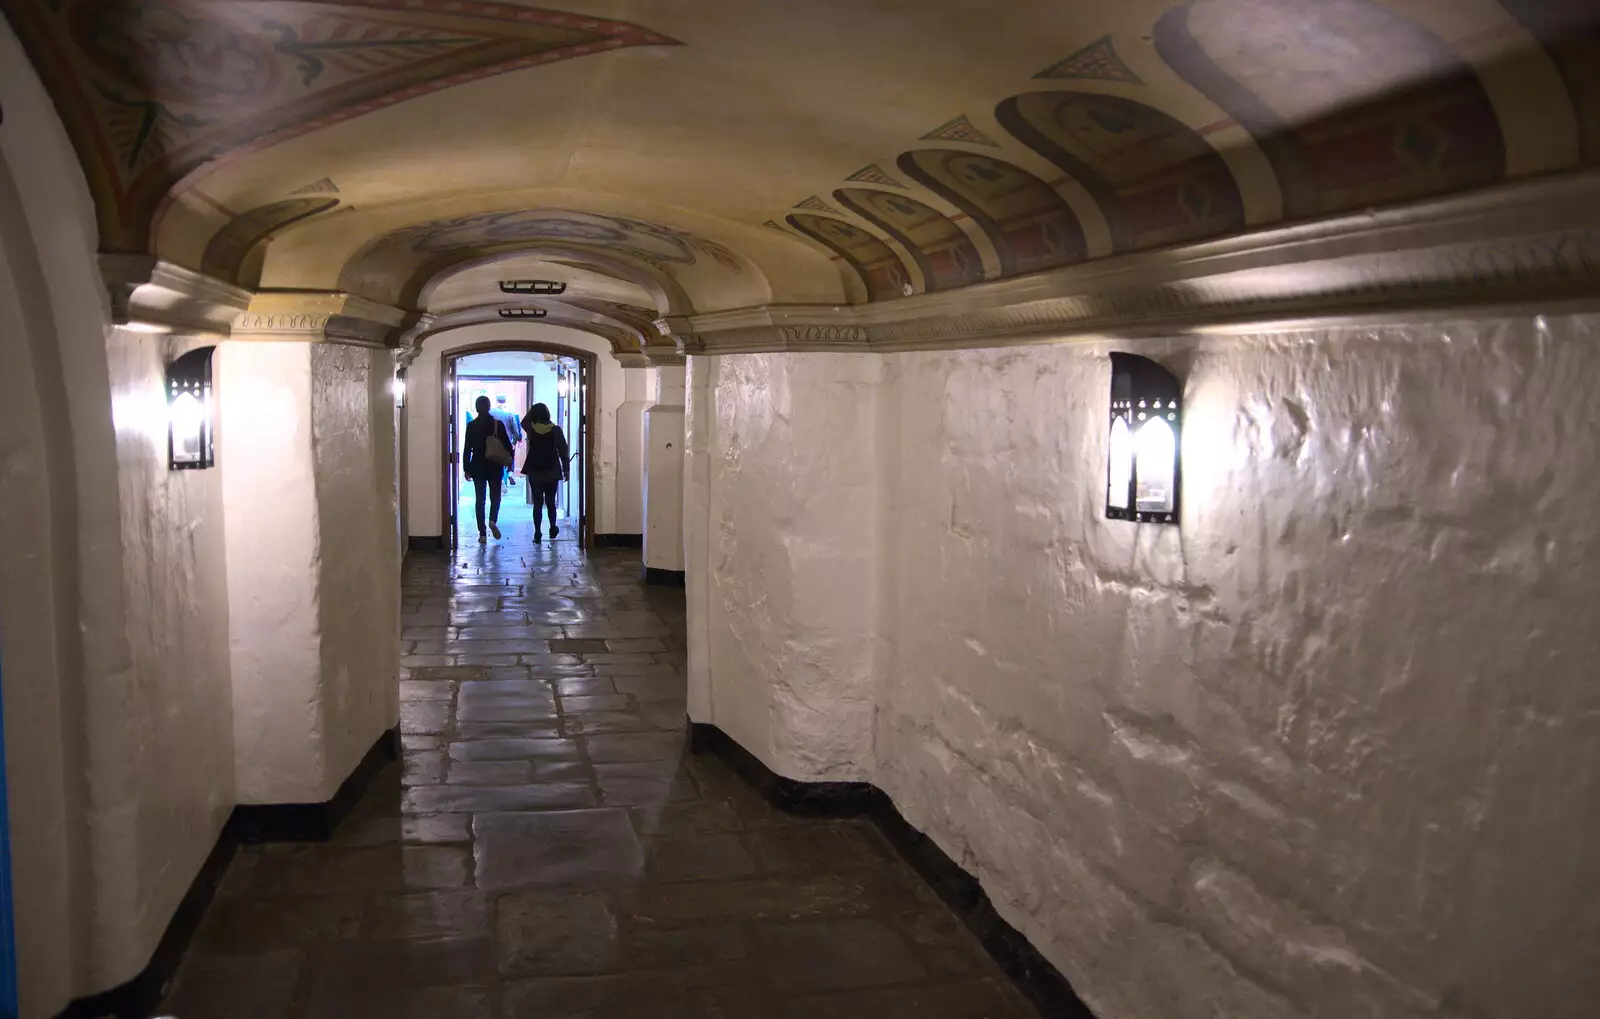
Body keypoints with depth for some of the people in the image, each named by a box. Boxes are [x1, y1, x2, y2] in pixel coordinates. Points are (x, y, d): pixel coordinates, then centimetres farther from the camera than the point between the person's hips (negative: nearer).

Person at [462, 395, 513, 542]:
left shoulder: (471, 425, -4)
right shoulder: (498, 424, -5)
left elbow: (467, 449, -3)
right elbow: (507, 446, -3)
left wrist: (466, 468, 3)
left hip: (477, 467, 0)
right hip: (495, 467, 0)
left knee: (480, 499, 6)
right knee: (495, 497, 13)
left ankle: (482, 534, 3)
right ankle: (493, 520, -14)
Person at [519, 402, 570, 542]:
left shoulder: (531, 429, -4)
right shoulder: (556, 430, -8)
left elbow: (524, 422, 22)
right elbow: (563, 451, -5)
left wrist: (532, 411, 15)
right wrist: (565, 469, 3)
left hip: (534, 471, 0)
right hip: (552, 471, 0)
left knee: (537, 502, 4)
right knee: (550, 501, 15)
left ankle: (537, 533, 0)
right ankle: (553, 528, 23)